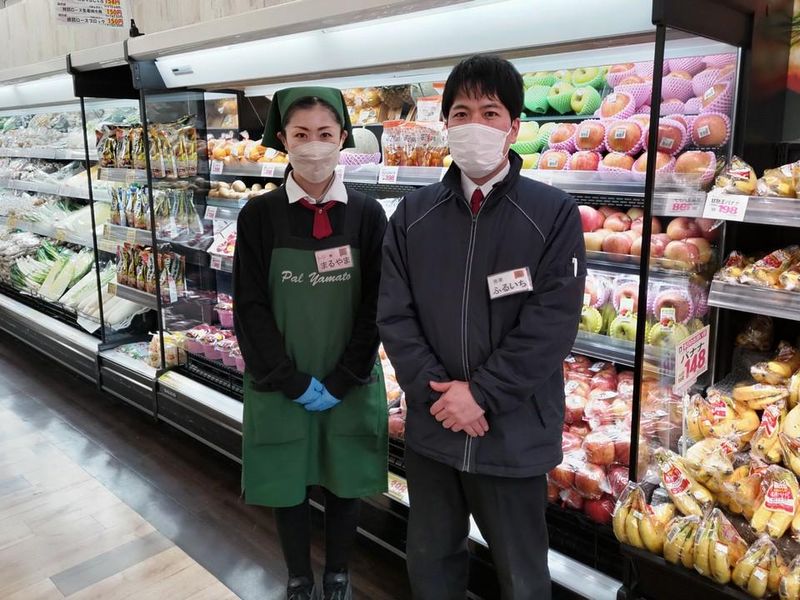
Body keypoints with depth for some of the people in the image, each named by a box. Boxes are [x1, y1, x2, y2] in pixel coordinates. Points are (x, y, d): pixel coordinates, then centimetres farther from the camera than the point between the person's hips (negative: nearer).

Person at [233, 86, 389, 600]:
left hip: (351, 382, 1)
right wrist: (293, 382, -11)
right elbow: (250, 307, -6)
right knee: (288, 485, 13)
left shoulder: (367, 214, -5)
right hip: (281, 383, 0)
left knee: (345, 483, 14)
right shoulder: (259, 216, -6)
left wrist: (340, 381, -10)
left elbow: (376, 306, -4)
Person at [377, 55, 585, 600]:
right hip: (430, 427, 3)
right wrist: (437, 392, -13)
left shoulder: (554, 214, -7)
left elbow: (553, 322, -14)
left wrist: (482, 394, -16)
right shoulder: (413, 216, 3)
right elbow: (394, 315, -2)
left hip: (514, 433, -3)